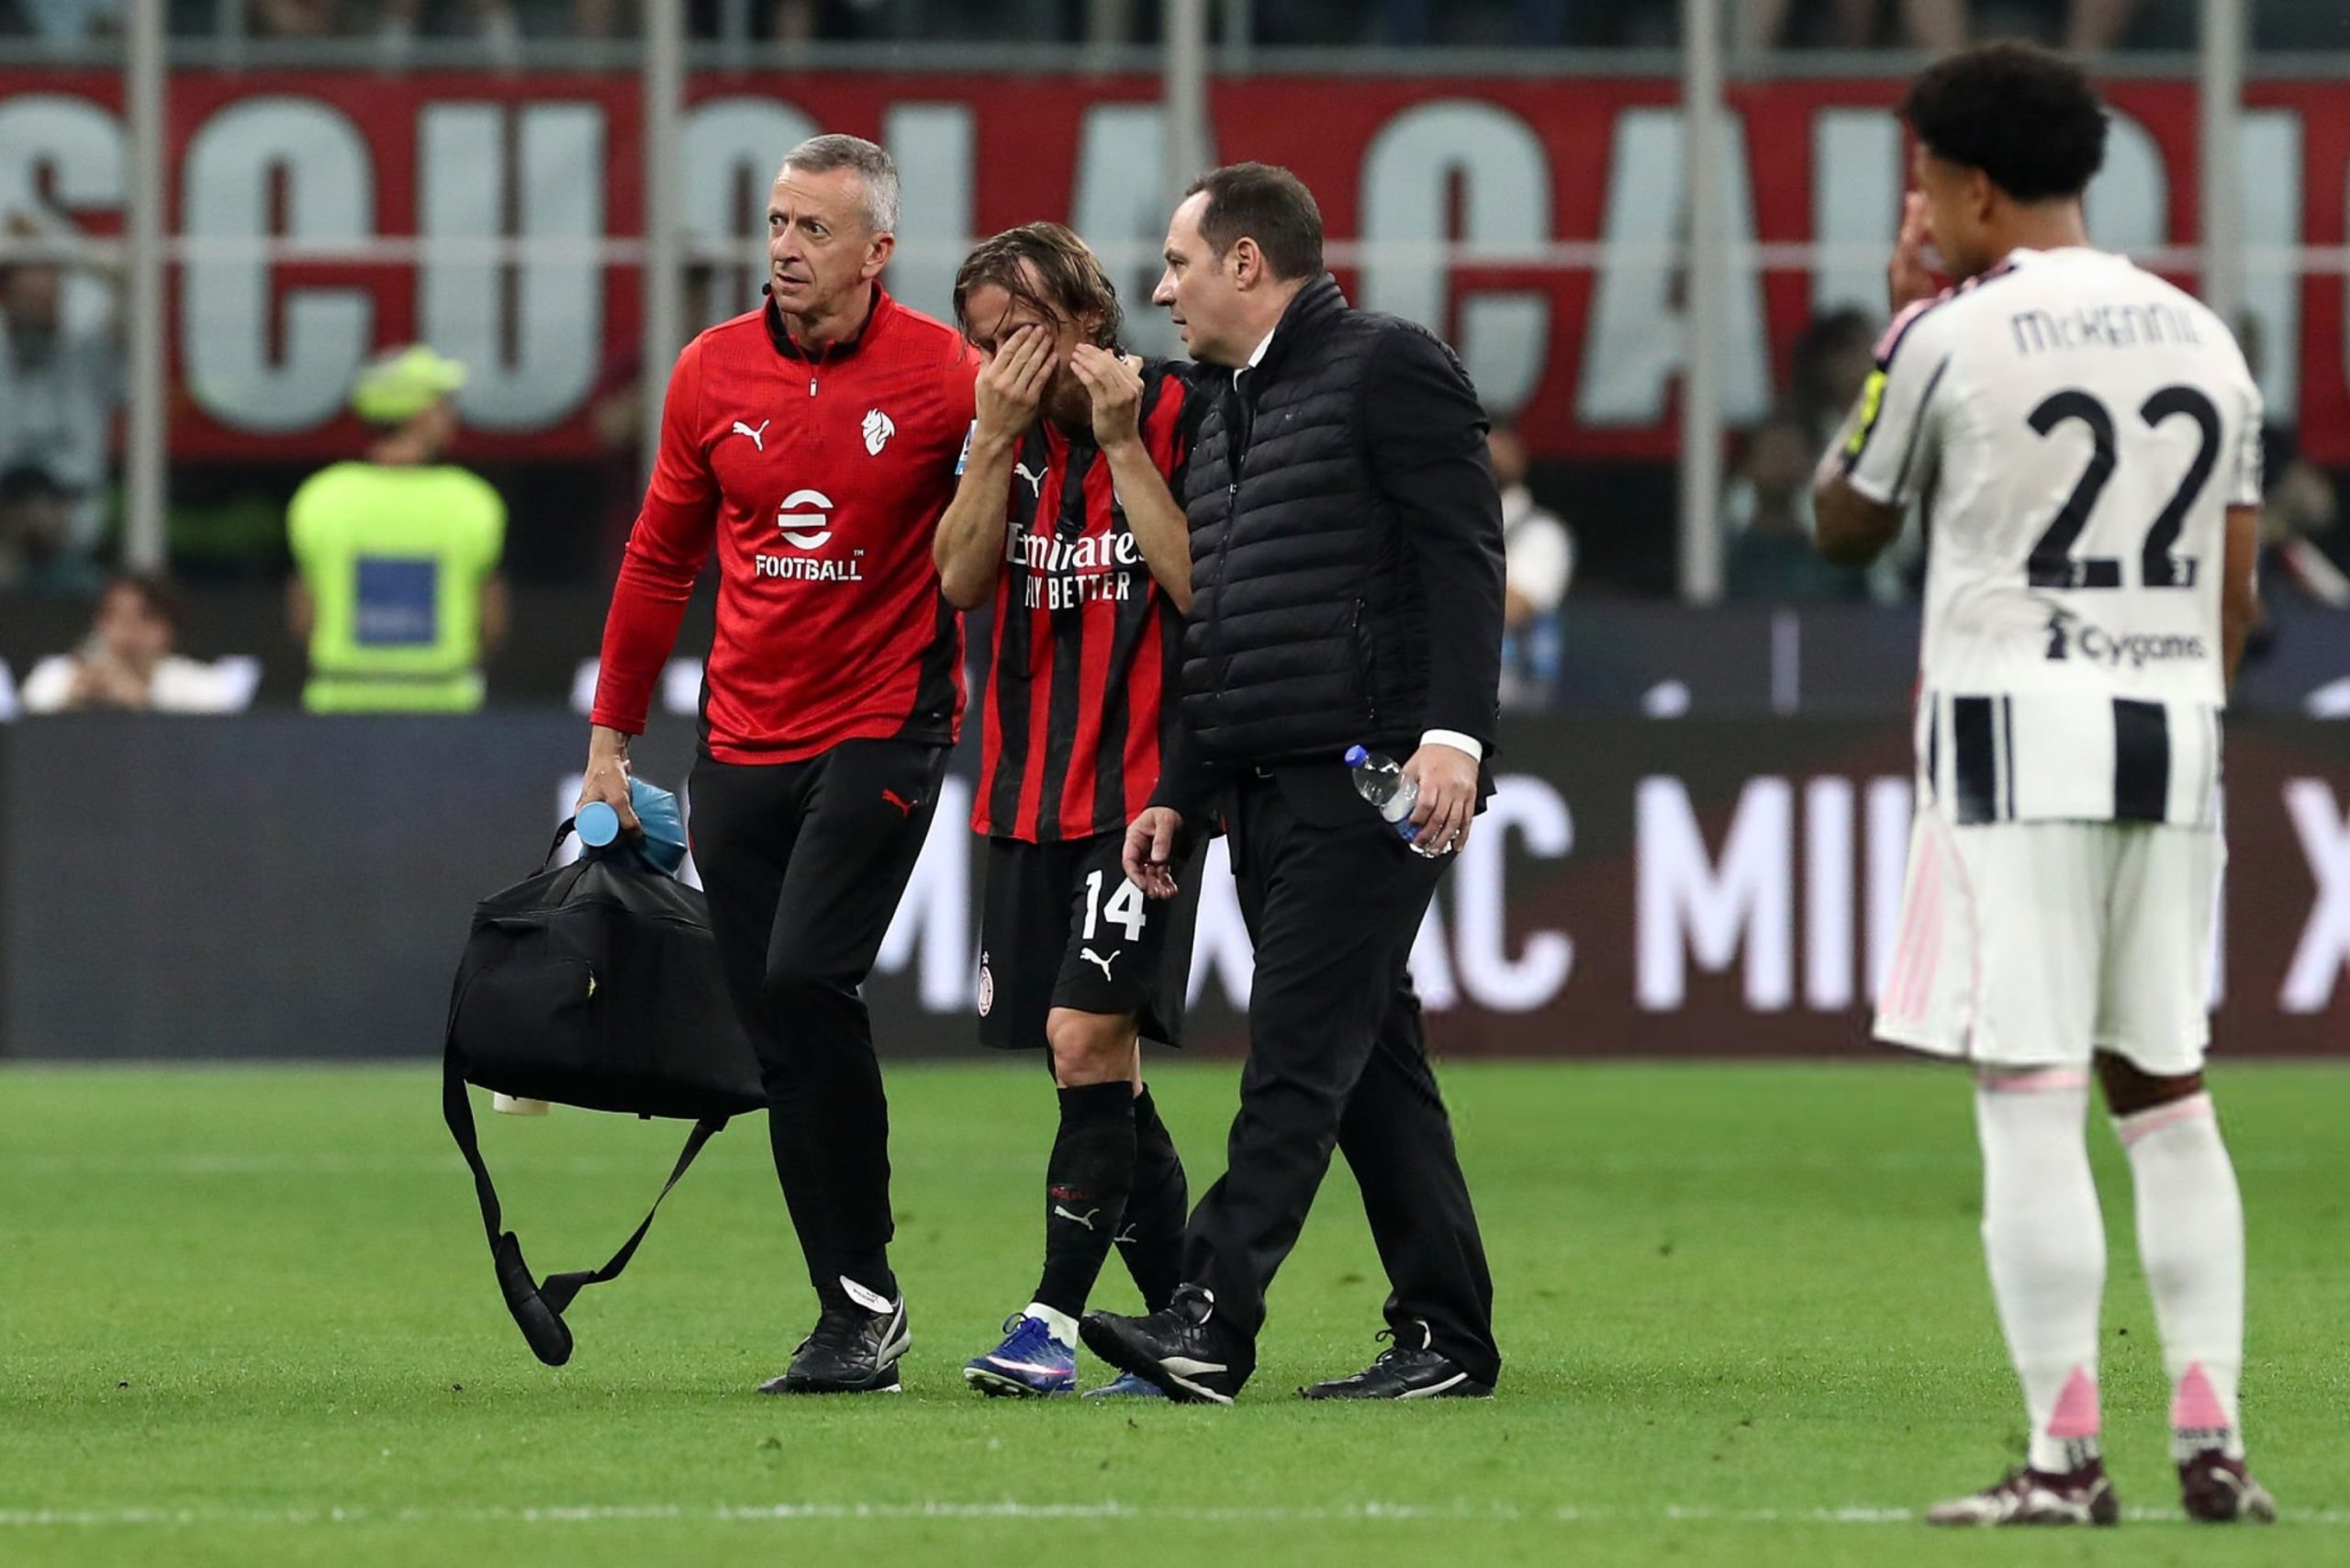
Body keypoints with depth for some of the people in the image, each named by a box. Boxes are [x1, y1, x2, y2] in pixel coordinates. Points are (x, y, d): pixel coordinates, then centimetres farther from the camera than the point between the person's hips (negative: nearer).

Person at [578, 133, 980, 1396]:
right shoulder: (712, 372, 5)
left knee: (806, 977, -20)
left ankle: (865, 1294, -9)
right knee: (780, 1045, 3)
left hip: (882, 729, -5)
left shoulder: (945, 375, -7)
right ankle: (851, 1320, 10)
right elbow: (660, 558, 14)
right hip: (742, 745, 5)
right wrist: (610, 737, 15)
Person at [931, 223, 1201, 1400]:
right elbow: (961, 581, 0)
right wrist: (997, 437, -10)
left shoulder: (1174, 413, -7)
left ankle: (1054, 1319, -15)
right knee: (1097, 1068, 7)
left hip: (1143, 790, -7)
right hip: (1029, 797, 7)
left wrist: (1121, 442, -17)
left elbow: (1204, 585, -15)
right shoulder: (1014, 433, 10)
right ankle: (1181, 1314, 16)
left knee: (1088, 1037, -16)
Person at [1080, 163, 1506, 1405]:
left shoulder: (1388, 369, -5)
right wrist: (1179, 791, 21)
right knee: (1369, 1064, 8)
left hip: (1369, 781, -9)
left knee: (1298, 1054, -13)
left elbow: (1464, 554, -13)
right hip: (1265, 790, 9)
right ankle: (1445, 1336, 10)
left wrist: (1453, 731, -22)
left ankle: (1213, 1318, -20)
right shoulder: (1225, 415, 23)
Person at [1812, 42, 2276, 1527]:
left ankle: (2068, 1455, -10)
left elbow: (1846, 527, 8)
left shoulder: (1954, 340, -6)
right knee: (2164, 1091, 13)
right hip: (2173, 734, 6)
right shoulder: (2205, 339, 11)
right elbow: (2236, 584, 13)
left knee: (2030, 1097, -5)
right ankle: (2212, 1436, 8)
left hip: (2019, 732, -6)